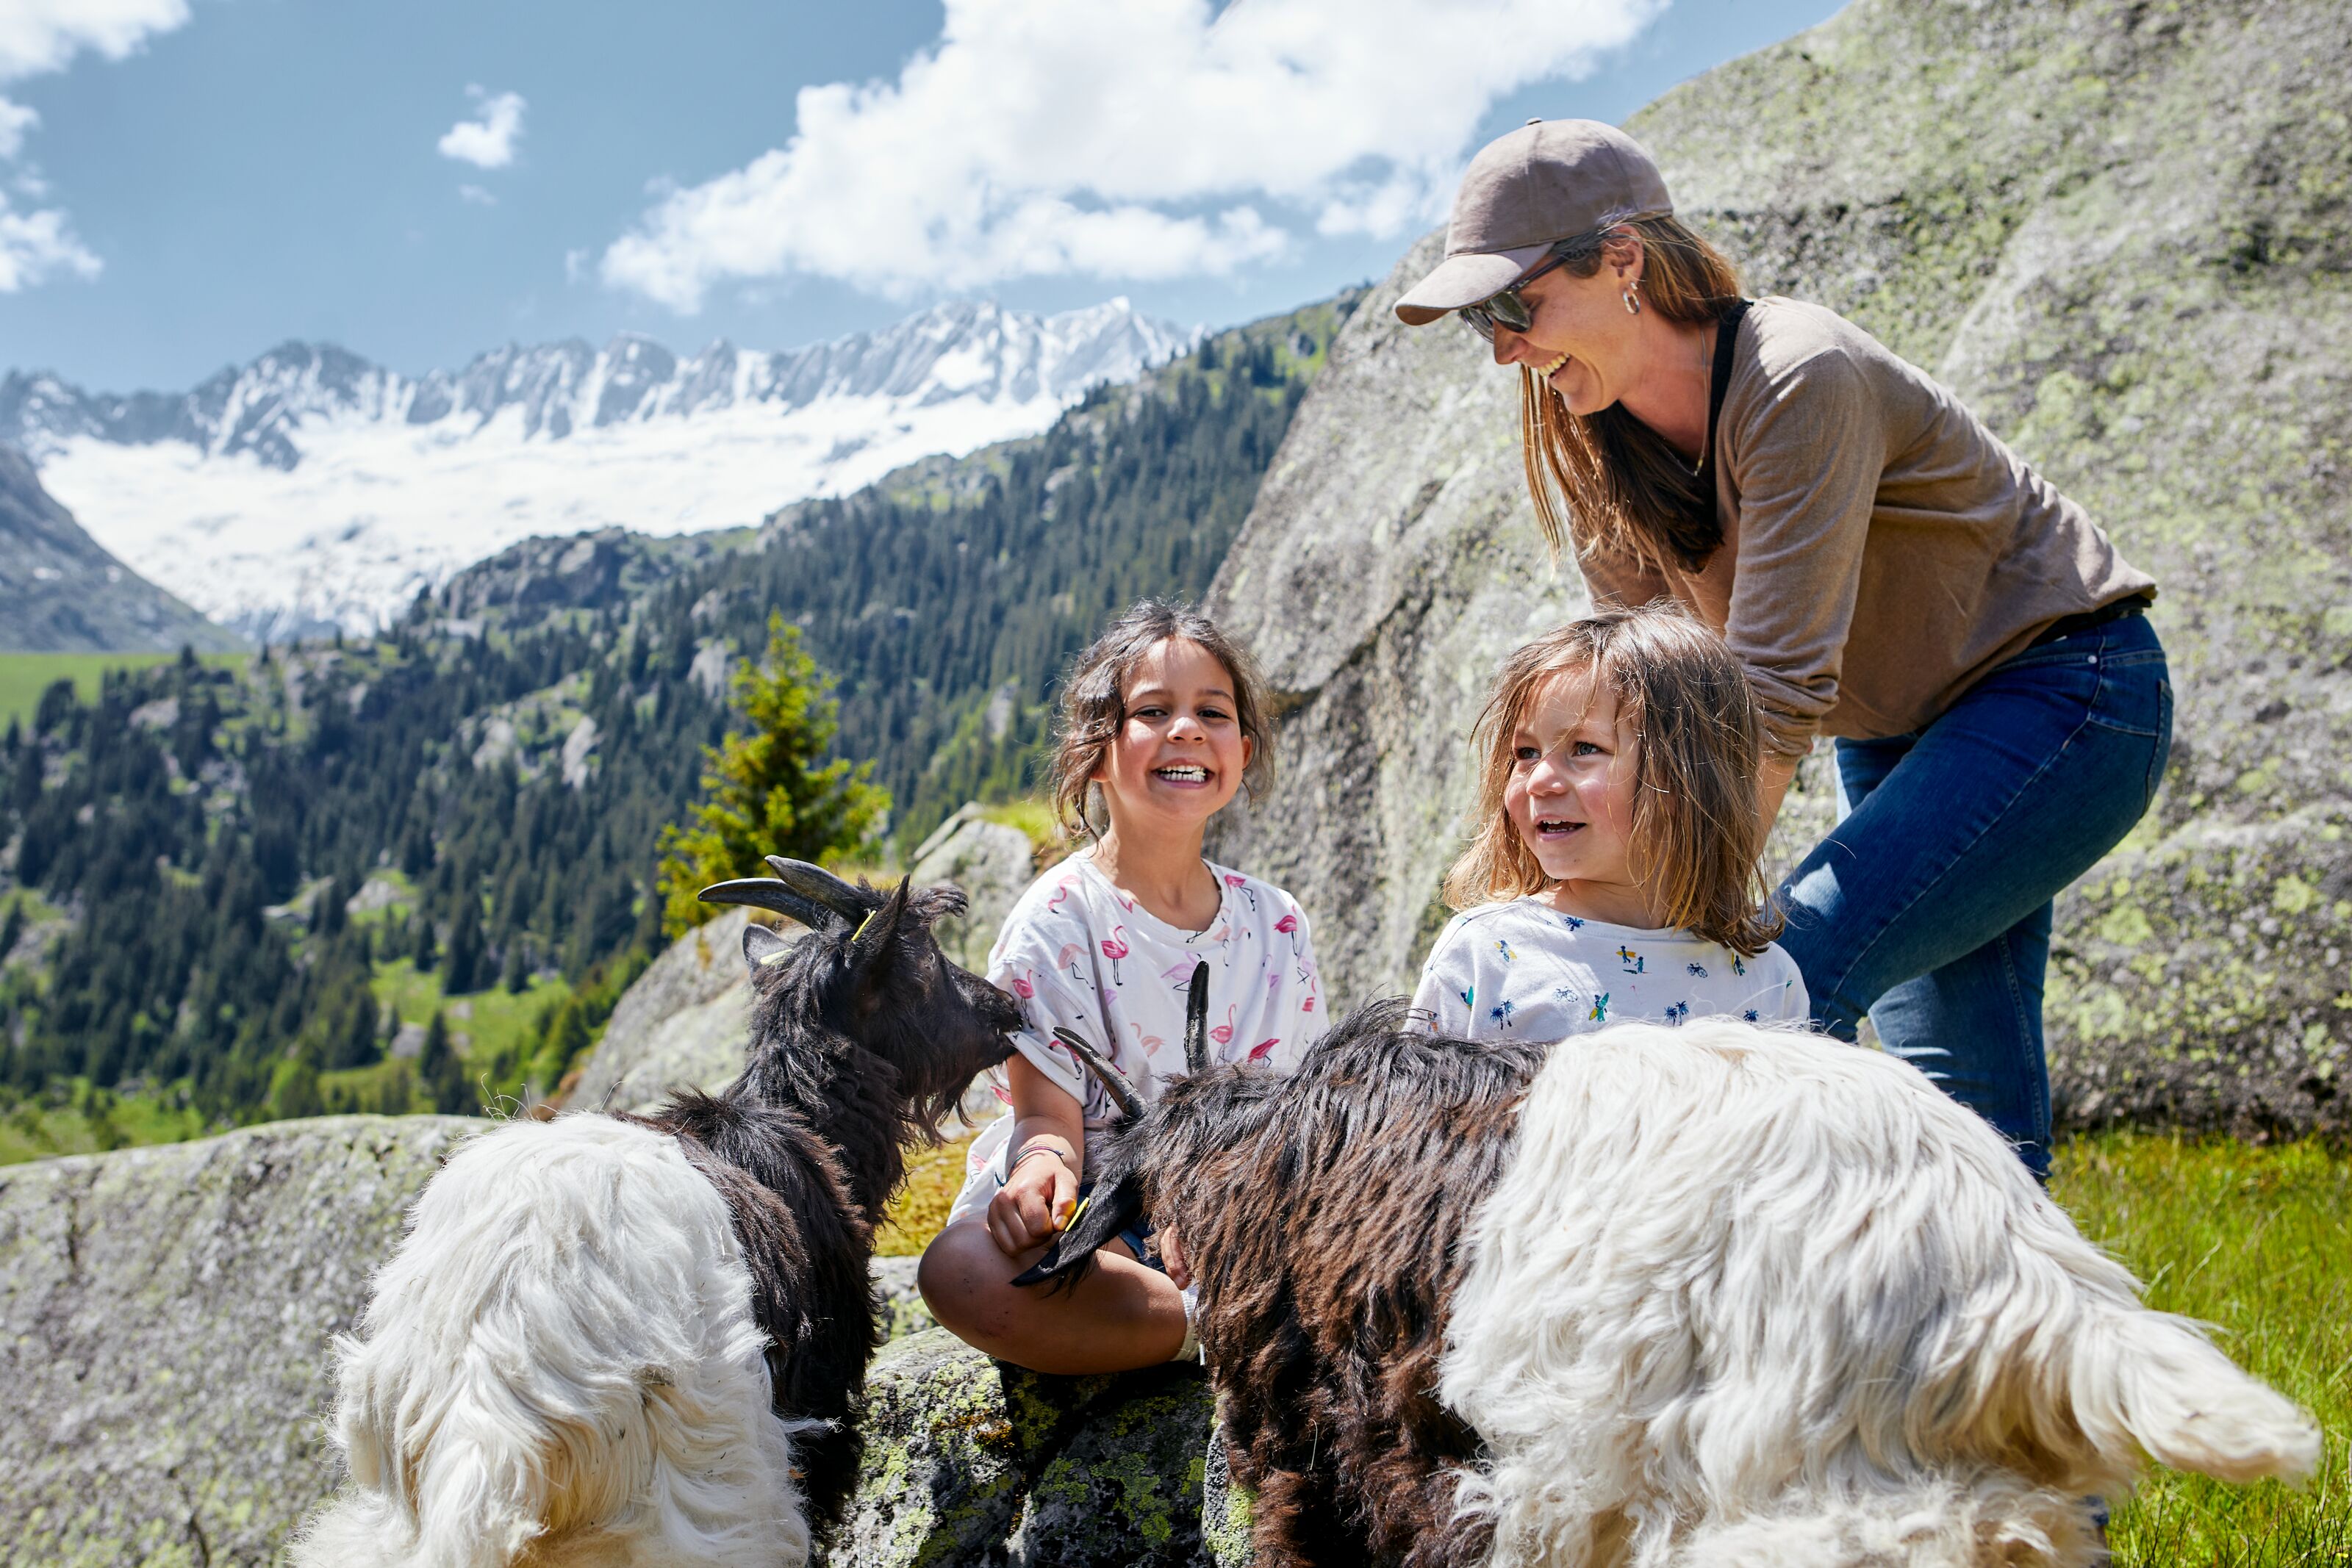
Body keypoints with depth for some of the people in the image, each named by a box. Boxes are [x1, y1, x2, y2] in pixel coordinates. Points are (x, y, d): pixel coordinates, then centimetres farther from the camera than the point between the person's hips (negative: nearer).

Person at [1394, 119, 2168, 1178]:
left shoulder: (1801, 382, -29)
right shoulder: (1597, 438, -6)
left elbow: (1777, 690, -32)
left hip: (2059, 693, -7)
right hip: (1893, 732, 7)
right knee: (1966, 1105, 7)